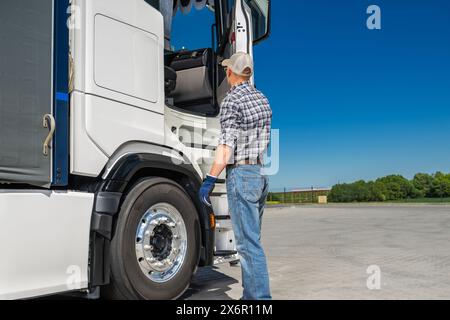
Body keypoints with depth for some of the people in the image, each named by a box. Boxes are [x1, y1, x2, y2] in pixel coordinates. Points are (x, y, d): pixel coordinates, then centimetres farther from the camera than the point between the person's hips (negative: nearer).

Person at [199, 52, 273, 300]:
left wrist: (210, 180, -18)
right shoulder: (262, 99, 14)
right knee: (251, 239, 16)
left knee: (248, 243, -6)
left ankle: (260, 296, -3)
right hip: (263, 173, 8)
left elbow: (227, 145, -18)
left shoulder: (232, 100, -11)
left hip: (242, 173, -8)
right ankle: (251, 294, 23)